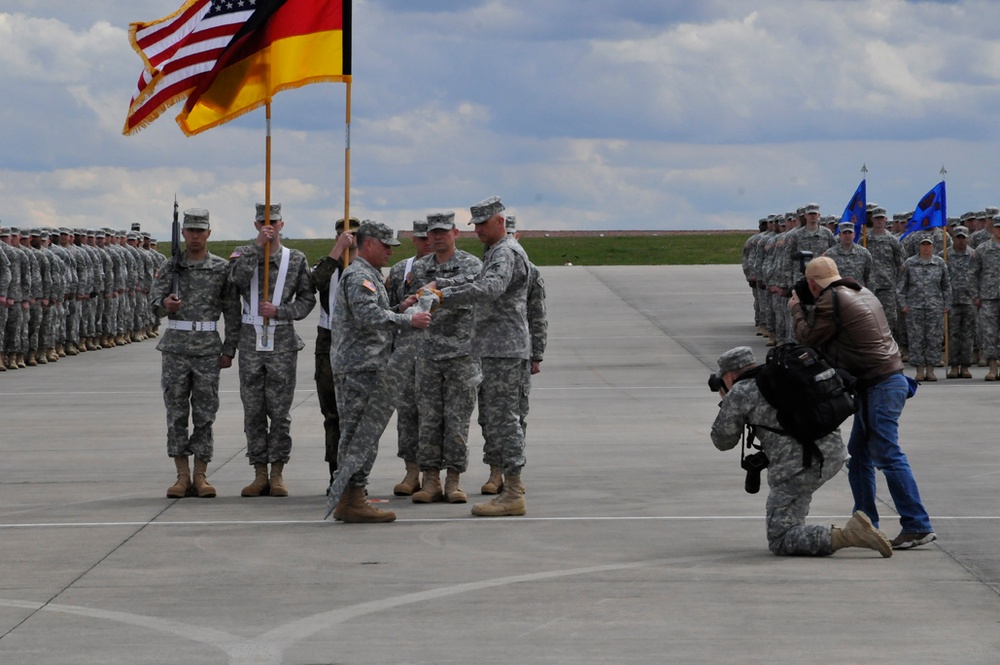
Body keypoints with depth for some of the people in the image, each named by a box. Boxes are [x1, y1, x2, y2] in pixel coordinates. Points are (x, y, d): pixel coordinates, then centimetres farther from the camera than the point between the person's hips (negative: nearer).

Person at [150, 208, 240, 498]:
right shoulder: (170, 266, 5)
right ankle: (182, 476, 7)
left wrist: (228, 350, 0)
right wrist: (164, 305, -27)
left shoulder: (222, 268, 4)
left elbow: (232, 312, 5)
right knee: (176, 413, 2)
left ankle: (200, 477, 7)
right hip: (175, 348, 1)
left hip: (208, 350, -1)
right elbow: (155, 302, -3)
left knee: (204, 414, 1)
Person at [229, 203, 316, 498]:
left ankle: (278, 474, 6)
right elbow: (238, 278, -15)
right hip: (250, 339, 1)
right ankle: (260, 475, 9)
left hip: (283, 341, -1)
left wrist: (279, 311, -10)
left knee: (279, 411, 0)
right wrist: (259, 246, -17)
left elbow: (307, 299, 4)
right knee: (253, 410, 3)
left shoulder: (296, 259, 6)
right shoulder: (243, 253, 7)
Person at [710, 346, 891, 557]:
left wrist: (726, 402, 28)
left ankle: (851, 534, -21)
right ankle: (797, 527, 35)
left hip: (802, 465, -8)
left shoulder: (739, 393, 2)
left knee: (780, 543, -4)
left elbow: (723, 440, 13)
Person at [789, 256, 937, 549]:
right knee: (859, 454, 17)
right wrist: (805, 309, 23)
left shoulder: (831, 301, -13)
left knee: (888, 455, -12)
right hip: (888, 380, 10)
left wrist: (796, 309, 12)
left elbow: (807, 338, -4)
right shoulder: (861, 292, 16)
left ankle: (918, 527, -15)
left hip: (879, 386, -10)